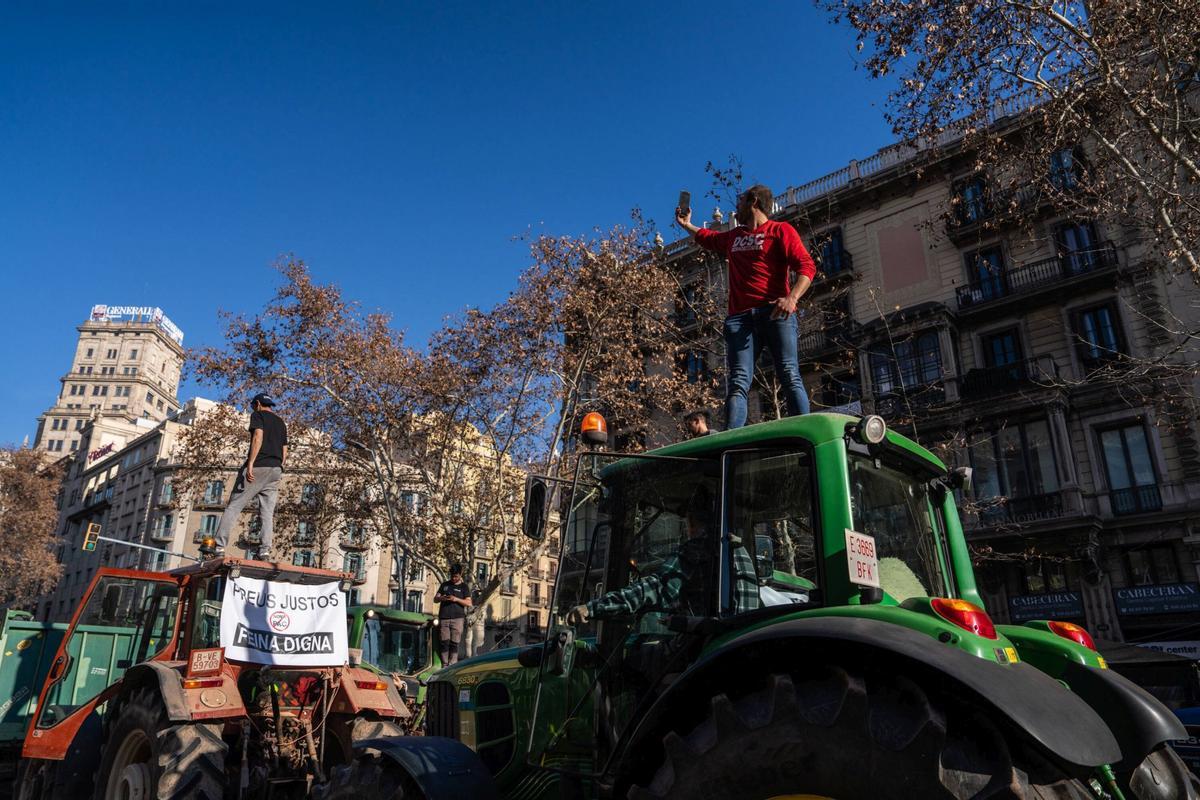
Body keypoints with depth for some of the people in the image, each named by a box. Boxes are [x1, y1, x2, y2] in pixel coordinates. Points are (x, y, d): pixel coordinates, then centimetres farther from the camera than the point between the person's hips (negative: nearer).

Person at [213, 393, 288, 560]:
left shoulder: (258, 415, 4)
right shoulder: (281, 422, 24)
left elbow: (258, 436, -13)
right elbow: (285, 452, 19)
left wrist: (250, 463, -18)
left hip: (258, 467, -6)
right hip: (276, 470, 6)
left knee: (233, 507, -3)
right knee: (268, 513, 2)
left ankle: (219, 547, -8)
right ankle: (265, 551, -9)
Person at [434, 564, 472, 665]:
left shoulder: (464, 586, 9)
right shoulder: (445, 584, 17)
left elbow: (469, 603, 0)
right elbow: (435, 599, 17)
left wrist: (456, 599, -14)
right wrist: (441, 598, -7)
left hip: (457, 618, -2)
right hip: (444, 618, 2)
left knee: (454, 643, -6)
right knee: (444, 642, -2)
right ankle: (444, 665, 4)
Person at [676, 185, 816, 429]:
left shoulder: (780, 230, 10)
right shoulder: (733, 237, 31)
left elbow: (807, 266, -4)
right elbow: (707, 237, 54)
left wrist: (792, 297, -20)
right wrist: (686, 225, 65)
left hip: (775, 313, -4)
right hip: (740, 317, 5)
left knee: (790, 377, -15)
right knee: (737, 383, -12)